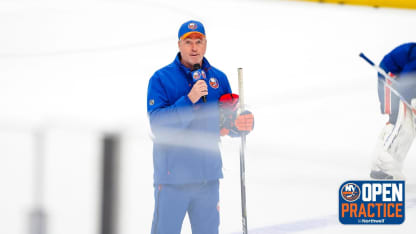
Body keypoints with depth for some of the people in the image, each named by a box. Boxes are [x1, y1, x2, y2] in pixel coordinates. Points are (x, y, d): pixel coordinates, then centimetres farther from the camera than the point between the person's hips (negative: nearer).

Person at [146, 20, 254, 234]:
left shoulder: (218, 79, 8)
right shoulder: (161, 79, -5)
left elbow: (227, 124, 12)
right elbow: (157, 123, -15)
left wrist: (240, 124, -12)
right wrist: (189, 100, -24)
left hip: (208, 175, 4)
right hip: (173, 175, -4)